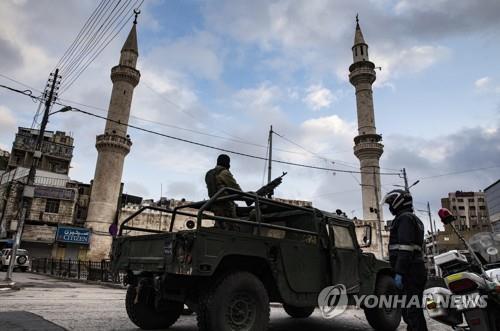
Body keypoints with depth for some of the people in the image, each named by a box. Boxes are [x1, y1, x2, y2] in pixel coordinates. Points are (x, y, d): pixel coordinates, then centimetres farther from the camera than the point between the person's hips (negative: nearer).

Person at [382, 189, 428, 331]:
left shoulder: (405, 218, -9)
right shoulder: (413, 219, 24)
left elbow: (405, 248, -20)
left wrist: (399, 272, -23)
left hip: (409, 273, -10)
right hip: (414, 271, 10)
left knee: (412, 312, -8)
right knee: (413, 310, 15)